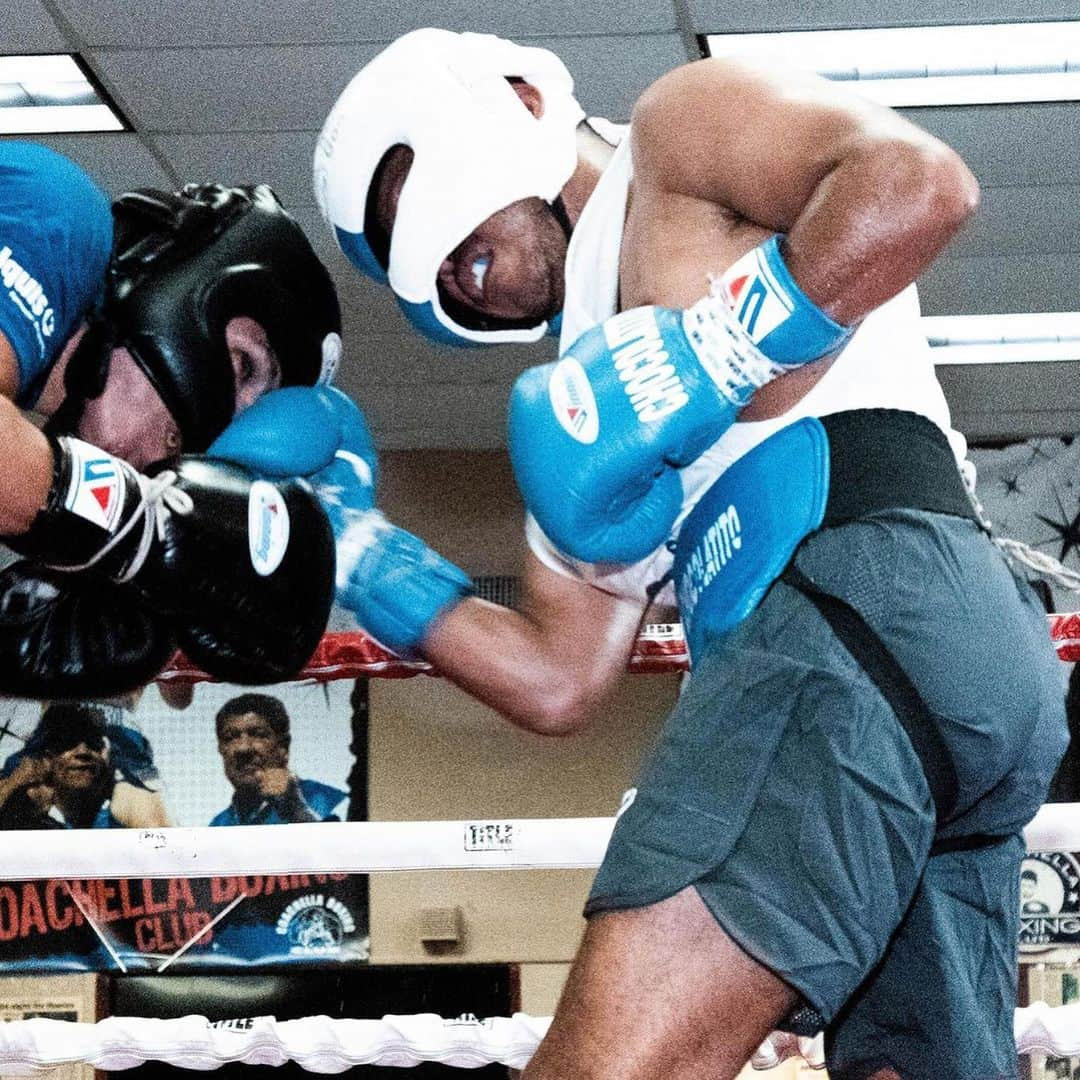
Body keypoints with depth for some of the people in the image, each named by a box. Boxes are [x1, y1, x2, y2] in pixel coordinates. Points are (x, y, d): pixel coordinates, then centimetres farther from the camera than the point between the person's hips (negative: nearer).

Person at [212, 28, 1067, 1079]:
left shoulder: (674, 131, 12)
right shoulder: (581, 390, 34)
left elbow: (917, 183, -8)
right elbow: (555, 678, 31)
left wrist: (705, 356, -10)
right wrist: (350, 540, 30)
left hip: (868, 590, -10)